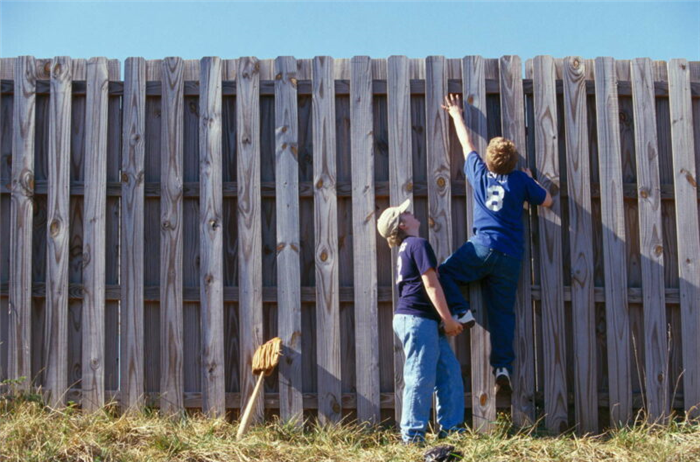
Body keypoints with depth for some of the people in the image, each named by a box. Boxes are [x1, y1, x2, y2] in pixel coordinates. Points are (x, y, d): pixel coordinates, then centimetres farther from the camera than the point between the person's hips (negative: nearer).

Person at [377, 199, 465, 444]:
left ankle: (450, 427, 12)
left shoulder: (405, 249, 22)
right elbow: (431, 284, -14)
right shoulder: (419, 244, -7)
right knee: (421, 376, -8)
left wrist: (444, 320, 22)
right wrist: (448, 319, -12)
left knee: (449, 371, 10)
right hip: (417, 318, -10)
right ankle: (413, 434, -5)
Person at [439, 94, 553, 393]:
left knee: (443, 273, 12)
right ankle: (503, 366, -1)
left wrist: (456, 115, 38)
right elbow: (547, 201, 17)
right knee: (503, 312, 4)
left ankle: (461, 312, -9)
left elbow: (466, 143, 24)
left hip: (482, 248, -2)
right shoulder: (521, 180, 6)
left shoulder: (479, 173, 8)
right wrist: (531, 180, 30)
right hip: (511, 256, 2)